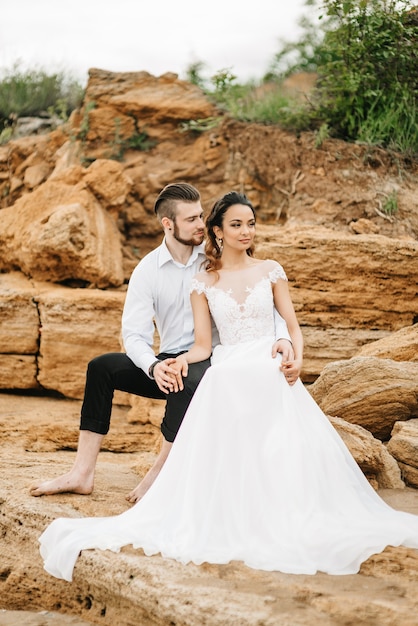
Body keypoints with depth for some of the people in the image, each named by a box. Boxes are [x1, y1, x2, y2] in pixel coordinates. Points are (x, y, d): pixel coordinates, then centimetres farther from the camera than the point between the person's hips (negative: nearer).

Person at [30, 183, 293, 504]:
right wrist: (153, 367, -30)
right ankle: (82, 473, -14)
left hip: (211, 361, -3)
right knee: (102, 367, -12)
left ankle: (159, 475, -27)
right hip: (169, 364, 3)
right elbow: (135, 333, -9)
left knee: (190, 381, -37)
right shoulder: (148, 270, 0)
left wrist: (282, 336, -28)